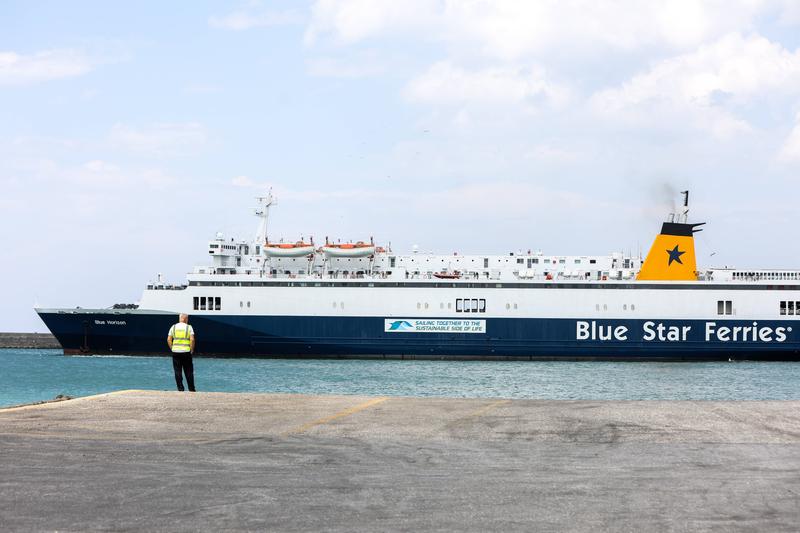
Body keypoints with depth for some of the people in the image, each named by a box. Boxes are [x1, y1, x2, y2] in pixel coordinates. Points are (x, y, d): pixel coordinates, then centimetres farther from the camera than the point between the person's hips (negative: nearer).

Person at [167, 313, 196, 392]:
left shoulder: (173, 327, 6)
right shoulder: (189, 327, -1)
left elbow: (169, 339, 2)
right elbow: (192, 339, -11)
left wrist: (172, 348, 10)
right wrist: (192, 350, 0)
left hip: (175, 352, 2)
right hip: (186, 352, -2)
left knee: (177, 372, 5)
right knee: (189, 372, 6)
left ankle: (180, 389, 3)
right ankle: (191, 390, 9)